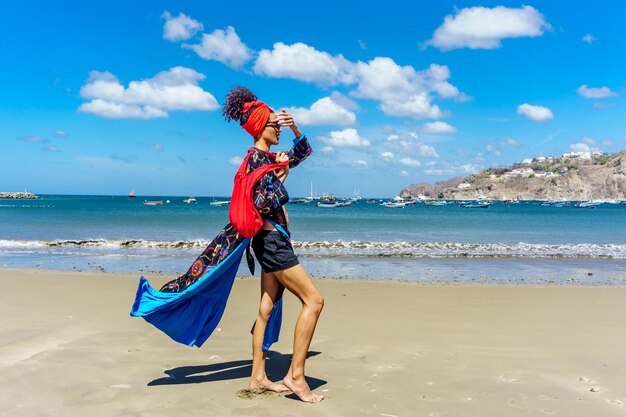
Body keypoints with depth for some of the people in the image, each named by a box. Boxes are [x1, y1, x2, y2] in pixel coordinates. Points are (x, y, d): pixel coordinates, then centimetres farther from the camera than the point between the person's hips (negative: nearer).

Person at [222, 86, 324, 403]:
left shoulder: (269, 157, 15)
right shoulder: (257, 158, -12)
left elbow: (303, 152, 26)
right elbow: (263, 204, -21)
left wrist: (294, 128, 11)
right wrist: (281, 176, -14)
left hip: (273, 241, 10)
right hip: (271, 239, -10)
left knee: (267, 309, 10)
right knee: (313, 300, -10)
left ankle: (258, 377, 17)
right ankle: (296, 375, -7)